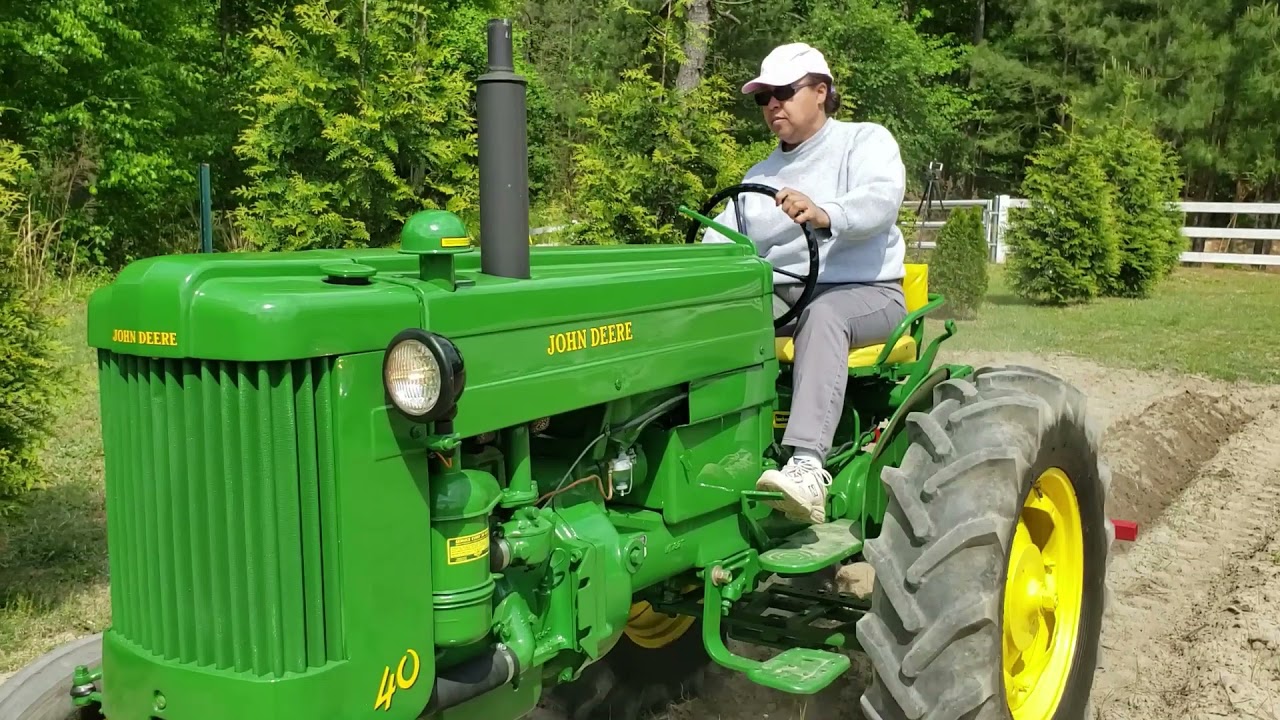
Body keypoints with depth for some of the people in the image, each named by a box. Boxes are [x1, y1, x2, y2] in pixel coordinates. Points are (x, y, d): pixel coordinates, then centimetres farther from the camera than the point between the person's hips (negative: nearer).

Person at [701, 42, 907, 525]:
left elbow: (880, 200, -19)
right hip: (779, 294, 5)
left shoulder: (865, 140, 4)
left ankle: (808, 465, -56)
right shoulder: (759, 175, 22)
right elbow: (721, 241, 11)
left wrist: (825, 216, -41)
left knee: (823, 316, -40)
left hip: (862, 292, -5)